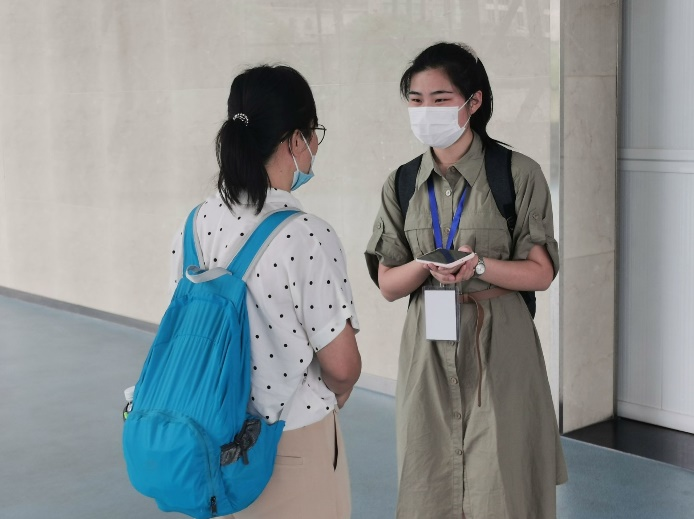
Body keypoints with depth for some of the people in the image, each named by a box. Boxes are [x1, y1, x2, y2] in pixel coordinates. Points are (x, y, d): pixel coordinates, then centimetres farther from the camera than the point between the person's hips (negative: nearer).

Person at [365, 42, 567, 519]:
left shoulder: (518, 174, -5)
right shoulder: (402, 185, 5)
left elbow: (541, 273, -4)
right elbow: (388, 284, 5)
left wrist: (479, 266, -21)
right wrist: (427, 266, -16)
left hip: (498, 352, -3)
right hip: (428, 351, 3)